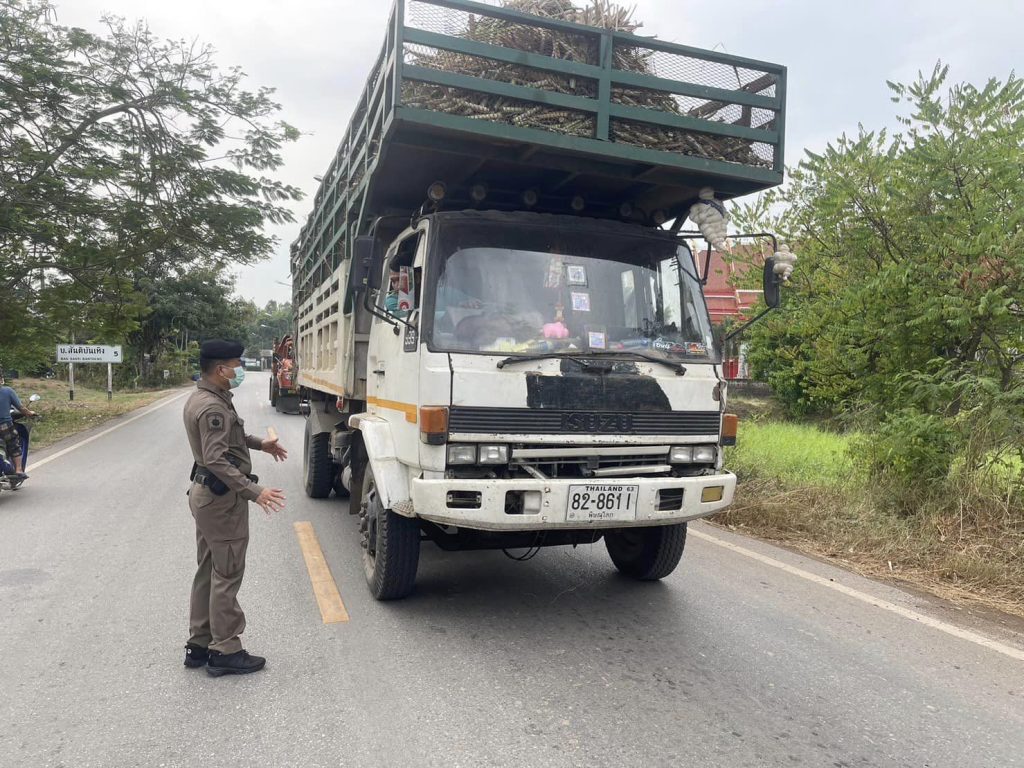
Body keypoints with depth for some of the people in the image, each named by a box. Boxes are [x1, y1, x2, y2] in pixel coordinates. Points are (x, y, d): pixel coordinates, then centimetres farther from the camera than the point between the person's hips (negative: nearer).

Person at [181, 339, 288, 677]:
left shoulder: (200, 398, 11)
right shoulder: (213, 407, -23)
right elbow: (217, 461, -29)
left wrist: (259, 443, 27)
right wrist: (254, 492, -32)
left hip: (206, 494, 11)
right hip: (223, 499, -11)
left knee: (207, 572, 17)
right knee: (226, 576, -1)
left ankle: (200, 644, 26)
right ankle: (225, 652, 8)